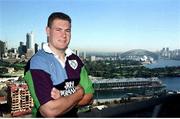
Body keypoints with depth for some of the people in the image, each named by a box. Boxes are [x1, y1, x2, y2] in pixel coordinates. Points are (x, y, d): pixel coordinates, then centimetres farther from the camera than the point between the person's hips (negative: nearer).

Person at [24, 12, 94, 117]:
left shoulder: (75, 59, -1)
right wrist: (79, 93, -14)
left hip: (73, 115, 4)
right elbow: (49, 111, -26)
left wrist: (63, 100, -19)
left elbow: (89, 97, -3)